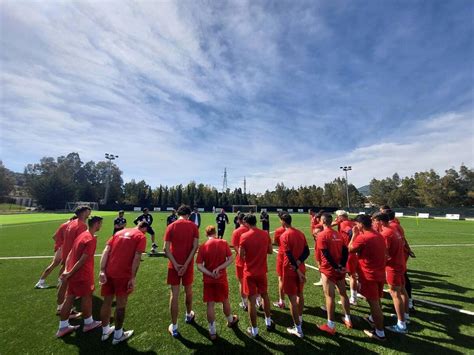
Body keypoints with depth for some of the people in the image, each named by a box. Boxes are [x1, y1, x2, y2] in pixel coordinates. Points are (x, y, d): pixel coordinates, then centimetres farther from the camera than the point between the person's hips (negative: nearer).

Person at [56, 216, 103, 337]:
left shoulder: (82, 235, 7)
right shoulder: (91, 239, -22)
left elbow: (70, 254, 9)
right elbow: (82, 260, -23)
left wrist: (67, 270, 5)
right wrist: (70, 273, -11)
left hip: (73, 273, 8)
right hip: (82, 275, -8)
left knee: (69, 298, 17)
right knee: (86, 297, 10)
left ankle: (63, 327, 29)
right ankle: (88, 323, 28)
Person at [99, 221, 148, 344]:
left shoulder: (119, 232, 15)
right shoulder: (141, 236, -4)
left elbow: (106, 250, 5)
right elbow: (137, 258, -14)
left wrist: (102, 271, 1)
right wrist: (133, 278, -10)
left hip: (108, 272, 6)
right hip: (123, 274, -5)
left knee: (107, 301, 21)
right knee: (120, 304, 12)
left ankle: (105, 331, 40)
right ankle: (118, 335, 28)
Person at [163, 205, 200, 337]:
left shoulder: (171, 227, -5)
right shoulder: (193, 226, -6)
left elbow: (166, 248, -11)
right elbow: (195, 247, -14)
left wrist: (175, 264, -12)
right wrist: (186, 264, -13)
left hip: (174, 265, 0)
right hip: (188, 264, 1)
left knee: (174, 294, 8)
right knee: (188, 290, 21)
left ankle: (174, 327, 19)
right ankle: (189, 315, 43)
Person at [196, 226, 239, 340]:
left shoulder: (203, 247, -12)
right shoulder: (224, 243, -11)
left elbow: (199, 266, -14)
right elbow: (230, 259, -11)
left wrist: (211, 274, -17)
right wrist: (218, 268, -16)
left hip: (208, 280, -1)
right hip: (222, 278, 1)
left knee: (210, 304, 12)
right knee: (225, 301, 23)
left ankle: (212, 331, 24)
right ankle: (230, 321, 45)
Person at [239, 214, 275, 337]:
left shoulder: (244, 236, -17)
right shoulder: (265, 234, -6)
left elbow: (241, 255, -14)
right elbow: (270, 251, 3)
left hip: (249, 272, -3)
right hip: (262, 271, 4)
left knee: (252, 300, 8)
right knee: (265, 295, 24)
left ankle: (254, 330, 22)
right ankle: (268, 322, 41)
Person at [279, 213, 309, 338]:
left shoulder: (284, 236, -19)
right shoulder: (300, 233, 3)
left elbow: (289, 256, -21)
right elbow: (307, 252, 0)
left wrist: (297, 270, -15)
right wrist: (299, 263, -10)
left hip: (290, 270, -7)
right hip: (301, 268, 7)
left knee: (292, 298, 5)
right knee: (300, 294, 23)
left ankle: (298, 329, 16)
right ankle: (299, 319, 42)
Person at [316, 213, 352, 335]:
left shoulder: (322, 235, -16)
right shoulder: (338, 234, 5)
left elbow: (326, 254, -20)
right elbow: (345, 251, 2)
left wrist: (336, 267, -11)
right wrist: (342, 265, -3)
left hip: (328, 269, -7)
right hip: (340, 269, 7)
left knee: (330, 296, 3)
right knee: (343, 293, 21)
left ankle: (331, 325, 14)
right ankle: (348, 319, 35)